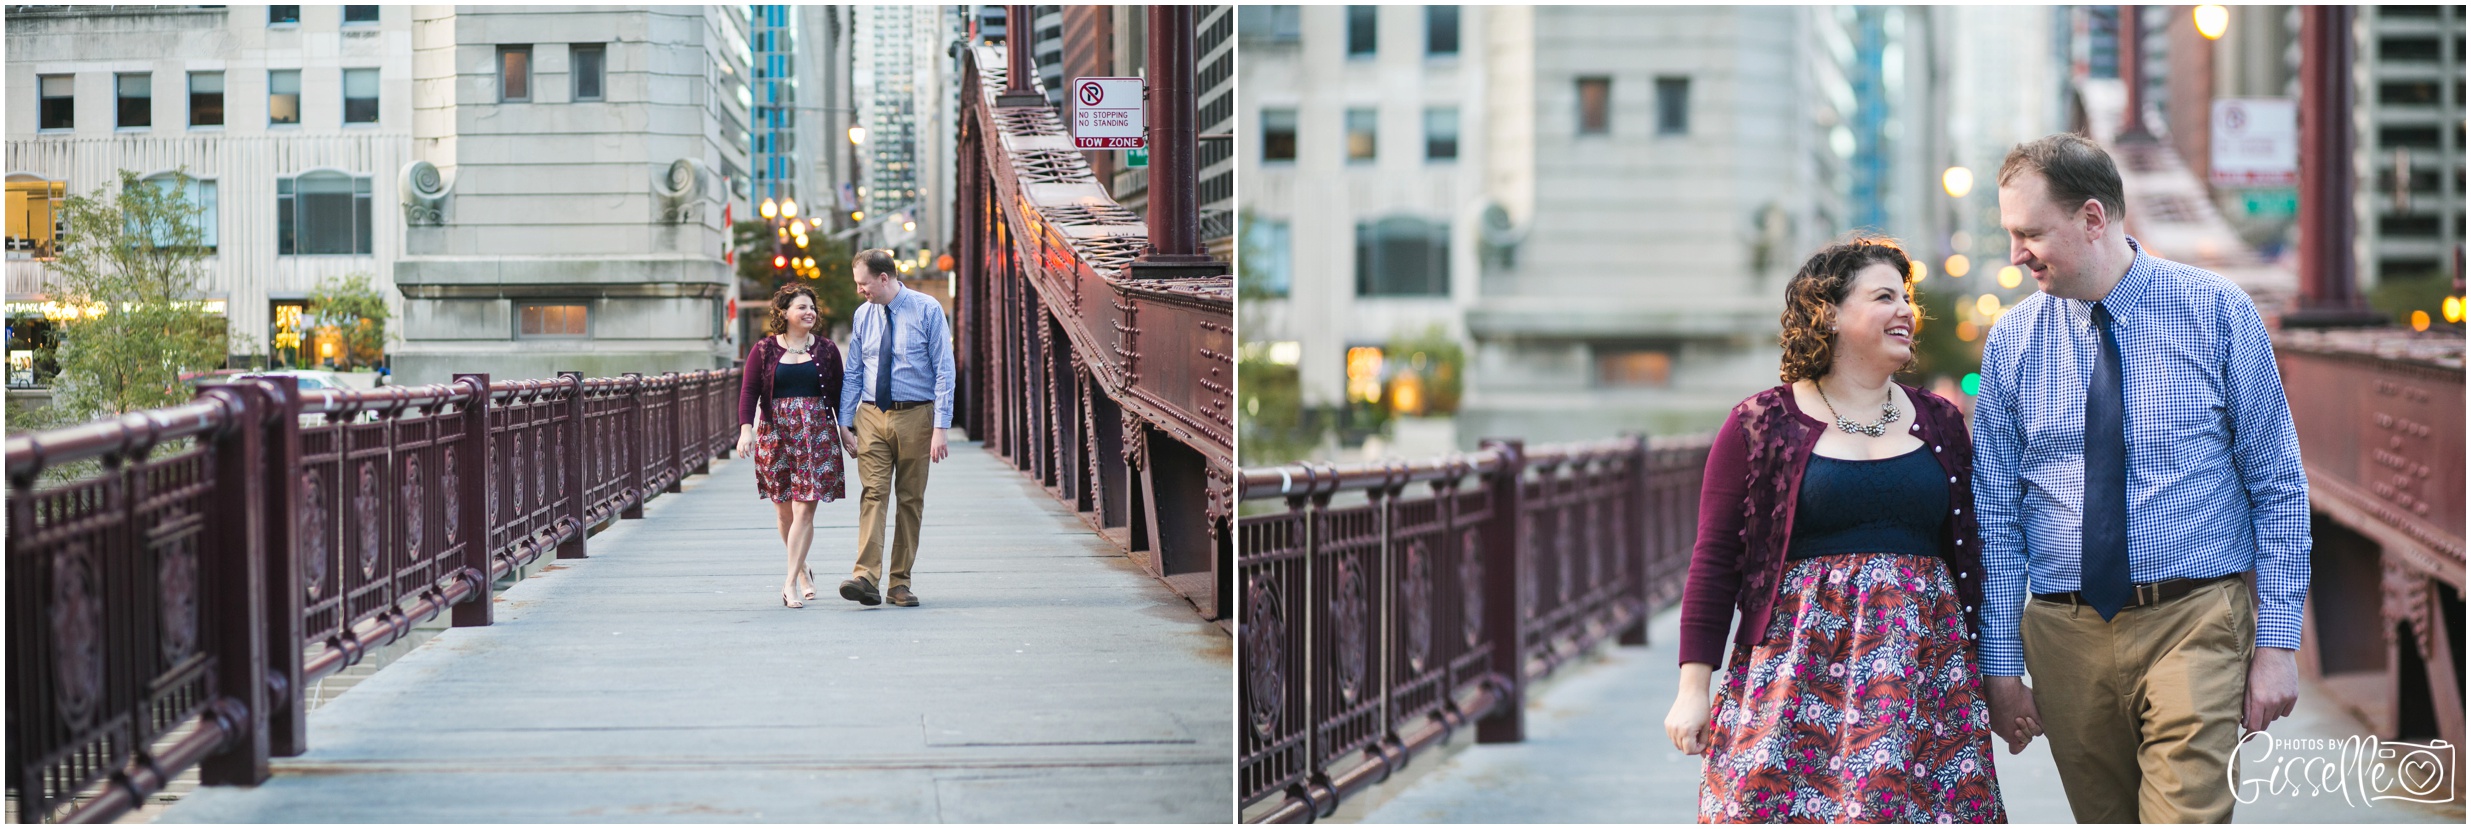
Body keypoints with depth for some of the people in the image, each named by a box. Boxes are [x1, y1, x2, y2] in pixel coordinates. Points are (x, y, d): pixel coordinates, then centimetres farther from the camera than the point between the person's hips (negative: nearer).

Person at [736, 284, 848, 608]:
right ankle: (803, 571, 28)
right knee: (785, 510, 6)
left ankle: (791, 582, -11)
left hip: (817, 433, -1)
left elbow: (838, 394, 11)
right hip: (775, 433, 1)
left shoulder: (826, 349, 8)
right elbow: (749, 391, -2)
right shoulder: (764, 350, 5)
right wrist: (746, 429, -15)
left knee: (804, 509, -10)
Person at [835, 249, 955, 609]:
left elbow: (944, 370, -7)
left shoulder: (927, 310, -5)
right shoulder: (863, 315, 7)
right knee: (873, 494, -10)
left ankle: (900, 583, 9)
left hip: (915, 416, -2)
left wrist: (940, 427, -13)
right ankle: (866, 577, -21)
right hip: (872, 415, 2)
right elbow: (853, 373, 12)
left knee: (910, 499, 3)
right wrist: (845, 422, 5)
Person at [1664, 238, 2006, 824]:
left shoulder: (1940, 422, 13)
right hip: (1799, 661, -3)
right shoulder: (1761, 426, 2)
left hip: (1924, 661, 3)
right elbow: (1715, 561, 0)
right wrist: (1693, 686, -5)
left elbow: (1970, 555, 17)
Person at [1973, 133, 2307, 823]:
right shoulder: (2012, 340, 5)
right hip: (2065, 632, 3)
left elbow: (2279, 488, 1)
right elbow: (1996, 513, 6)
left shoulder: (2217, 313, -1)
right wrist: (2001, 663, 2)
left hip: (2195, 626, -3)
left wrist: (2278, 642, -4)